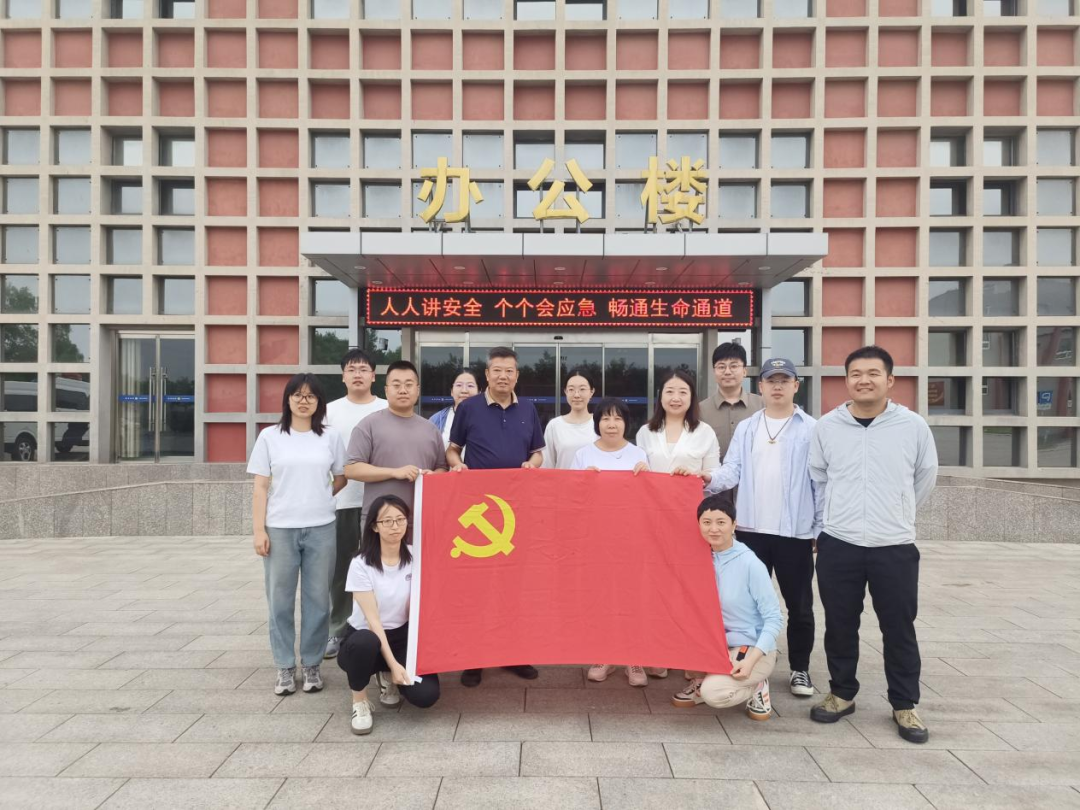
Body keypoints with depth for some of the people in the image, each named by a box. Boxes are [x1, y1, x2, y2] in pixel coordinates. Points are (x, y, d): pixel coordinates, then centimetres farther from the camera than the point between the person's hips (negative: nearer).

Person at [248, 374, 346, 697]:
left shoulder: (330, 437, 4)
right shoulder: (269, 436, 3)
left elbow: (341, 478, 16)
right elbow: (261, 488, 1)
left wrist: (319, 498, 8)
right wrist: (259, 530, -4)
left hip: (321, 529, 1)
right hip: (280, 529, 0)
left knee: (317, 600, 6)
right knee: (280, 600, 5)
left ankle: (312, 665, 19)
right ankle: (285, 667, 18)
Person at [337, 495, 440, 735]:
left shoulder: (414, 558, -6)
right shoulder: (361, 564, -17)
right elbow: (372, 619, -20)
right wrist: (393, 663, -26)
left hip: (401, 636, 3)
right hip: (366, 636, -3)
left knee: (426, 695, -20)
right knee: (365, 643, -40)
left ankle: (387, 678, 15)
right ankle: (359, 701, -9)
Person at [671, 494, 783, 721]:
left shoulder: (750, 564, -19)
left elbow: (774, 619, -16)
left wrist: (751, 660, -24)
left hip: (754, 650, -5)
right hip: (716, 646, 5)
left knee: (713, 693, -27)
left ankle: (756, 685, 3)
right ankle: (701, 680, 8)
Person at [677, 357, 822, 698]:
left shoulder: (811, 429, -1)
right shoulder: (745, 428, 7)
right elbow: (733, 470, -1)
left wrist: (822, 528, -6)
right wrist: (709, 478, -22)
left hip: (796, 532, -2)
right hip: (751, 529, 2)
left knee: (799, 606, 10)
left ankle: (800, 669, 27)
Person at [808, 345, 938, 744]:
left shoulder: (913, 426, -3)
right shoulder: (826, 426, -1)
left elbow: (925, 478, 11)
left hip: (895, 547, -1)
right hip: (837, 545, 1)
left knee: (899, 629, 9)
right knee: (840, 625, 11)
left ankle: (905, 705, 26)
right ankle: (842, 693, 29)